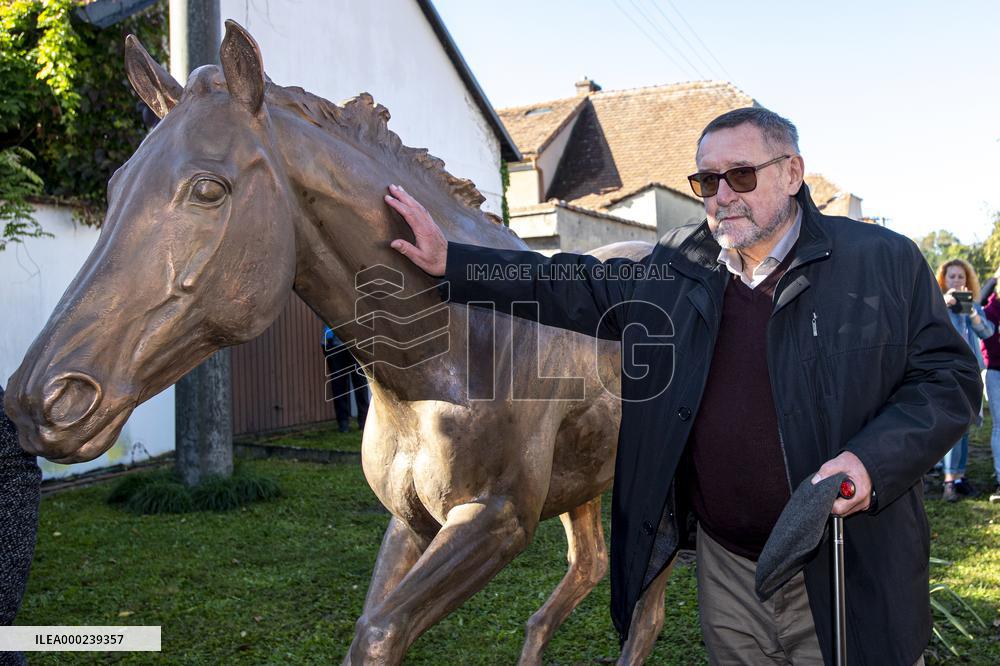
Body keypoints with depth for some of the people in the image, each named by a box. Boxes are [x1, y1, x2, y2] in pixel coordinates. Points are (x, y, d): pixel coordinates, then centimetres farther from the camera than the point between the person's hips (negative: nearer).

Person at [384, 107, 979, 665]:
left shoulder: (885, 261, -6)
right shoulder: (676, 268, 4)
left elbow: (949, 376, -3)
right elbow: (580, 288, 7)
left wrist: (871, 462, -20)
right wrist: (450, 262, 0)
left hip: (850, 575, -3)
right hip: (727, 568, 3)